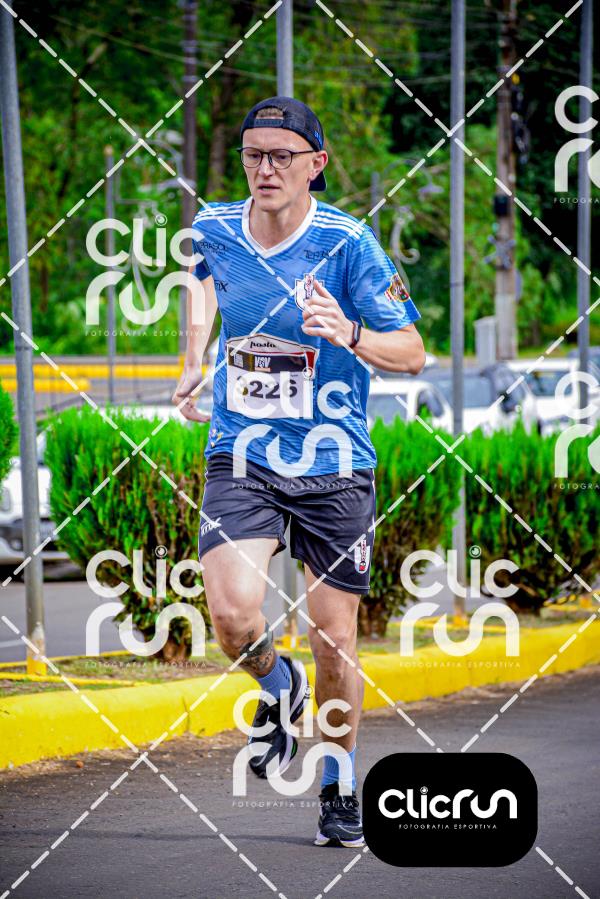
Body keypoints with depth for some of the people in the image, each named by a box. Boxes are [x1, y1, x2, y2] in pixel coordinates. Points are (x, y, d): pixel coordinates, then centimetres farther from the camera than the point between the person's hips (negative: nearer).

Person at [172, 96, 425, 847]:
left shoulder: (348, 243, -12)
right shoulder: (212, 230, -1)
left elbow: (412, 352, -11)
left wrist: (349, 335, -30)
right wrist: (193, 362, 16)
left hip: (332, 464, -1)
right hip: (242, 456, 2)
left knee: (334, 640, 2)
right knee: (233, 619, -19)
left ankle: (339, 784, 27)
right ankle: (278, 690, 17)